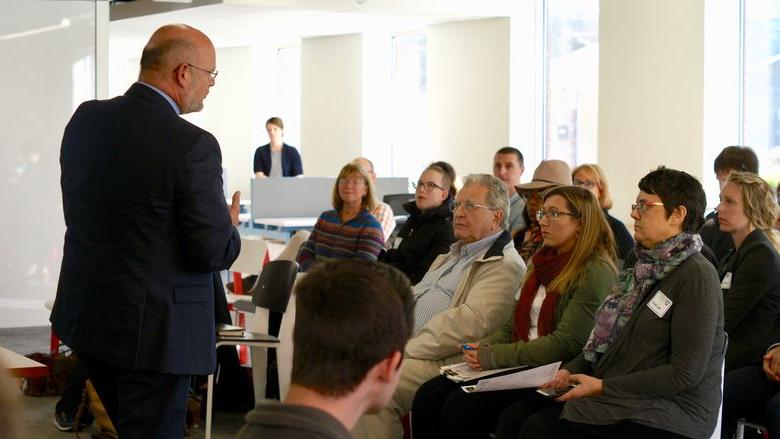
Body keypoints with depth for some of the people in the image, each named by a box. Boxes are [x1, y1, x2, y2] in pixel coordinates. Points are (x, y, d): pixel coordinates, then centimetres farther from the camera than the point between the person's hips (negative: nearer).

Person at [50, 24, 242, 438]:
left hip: (85, 313, 7)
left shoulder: (85, 119, 1)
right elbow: (212, 252, -16)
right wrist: (230, 229, 7)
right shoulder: (193, 145, -20)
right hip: (154, 327, -7)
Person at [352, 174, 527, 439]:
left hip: (442, 360, -9)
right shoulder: (454, 254, 27)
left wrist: (406, 350, -19)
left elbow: (470, 323, -19)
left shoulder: (505, 265, -6)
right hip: (403, 345, 9)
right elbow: (412, 296, 26)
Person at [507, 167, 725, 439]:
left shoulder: (697, 276, -13)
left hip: (670, 415, -8)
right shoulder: (642, 263, 16)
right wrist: (572, 370, 3)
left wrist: (604, 386, -17)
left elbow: (686, 373, -18)